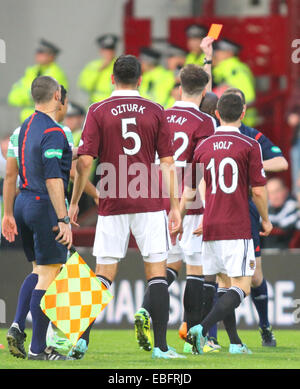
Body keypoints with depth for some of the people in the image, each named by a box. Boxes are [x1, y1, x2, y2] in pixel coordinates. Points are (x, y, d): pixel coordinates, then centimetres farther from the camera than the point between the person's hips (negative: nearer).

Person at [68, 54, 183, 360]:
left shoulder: (98, 112, 0)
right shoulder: (155, 112, 2)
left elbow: (85, 161, -5)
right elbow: (167, 163, 0)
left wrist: (74, 203, 4)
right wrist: (175, 207, 4)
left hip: (111, 205, 0)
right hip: (150, 205, 0)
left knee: (103, 274, 6)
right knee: (156, 272, 3)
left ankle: (82, 339, -1)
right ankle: (160, 346, -3)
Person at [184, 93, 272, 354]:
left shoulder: (203, 147, 7)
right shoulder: (249, 146, -6)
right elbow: (258, 190, -6)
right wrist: (266, 220, 9)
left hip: (210, 226, 5)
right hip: (238, 229, -5)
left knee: (224, 284, 15)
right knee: (241, 287, -5)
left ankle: (235, 343, 13)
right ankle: (202, 328, -25)